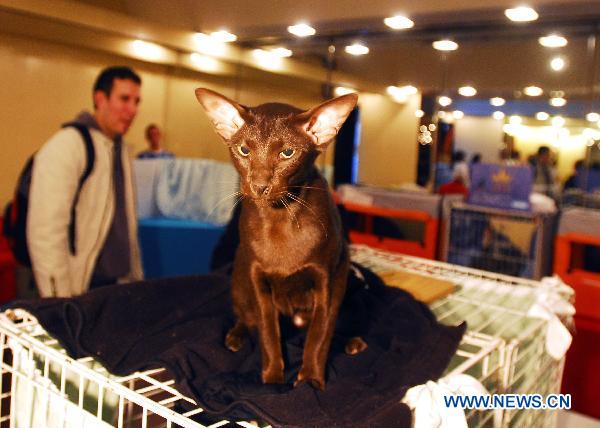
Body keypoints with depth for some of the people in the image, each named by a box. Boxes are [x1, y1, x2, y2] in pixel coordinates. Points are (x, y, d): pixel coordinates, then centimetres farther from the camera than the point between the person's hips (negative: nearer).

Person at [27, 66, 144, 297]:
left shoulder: (120, 148, 10)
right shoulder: (66, 146, -13)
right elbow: (46, 231, -19)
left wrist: (136, 278, 12)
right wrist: (60, 299, -20)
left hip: (117, 284, 7)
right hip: (80, 289, -7)